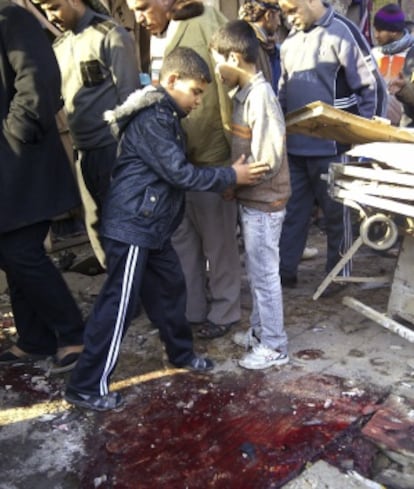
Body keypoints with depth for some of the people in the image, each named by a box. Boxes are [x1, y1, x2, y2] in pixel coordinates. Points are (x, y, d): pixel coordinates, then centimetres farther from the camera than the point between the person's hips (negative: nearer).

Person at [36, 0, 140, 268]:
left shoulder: (110, 35, -7)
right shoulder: (60, 45, 14)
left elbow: (129, 95, -10)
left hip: (112, 147, -7)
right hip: (84, 150, 7)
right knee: (96, 222, 12)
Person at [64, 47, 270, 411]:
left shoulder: (165, 115, 15)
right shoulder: (151, 119, -18)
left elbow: (176, 170, 17)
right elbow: (179, 173, -20)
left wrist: (222, 182, 11)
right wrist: (231, 176, -13)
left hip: (151, 225, 10)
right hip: (132, 225, -10)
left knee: (170, 287, 19)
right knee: (119, 304, -5)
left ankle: (181, 353, 38)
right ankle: (86, 387, 6)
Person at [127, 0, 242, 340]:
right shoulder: (155, 37, 12)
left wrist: (234, 141, -12)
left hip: (210, 153, -7)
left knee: (217, 239, 6)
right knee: (181, 237, 14)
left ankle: (224, 311, 23)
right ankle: (192, 308, 30)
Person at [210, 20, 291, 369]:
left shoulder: (261, 96, -21)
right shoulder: (245, 93, 7)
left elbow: (267, 161, -24)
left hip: (263, 202, -9)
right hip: (252, 199, 9)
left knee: (265, 274, 2)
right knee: (256, 272, 19)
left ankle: (274, 346, 16)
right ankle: (260, 330, 35)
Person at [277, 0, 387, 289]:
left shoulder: (342, 33, -9)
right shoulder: (290, 42, 11)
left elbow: (373, 88, -9)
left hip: (331, 147, -6)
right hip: (294, 146, 6)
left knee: (336, 213, 7)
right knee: (291, 211, 11)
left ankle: (339, 275, 21)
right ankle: (284, 270, 22)